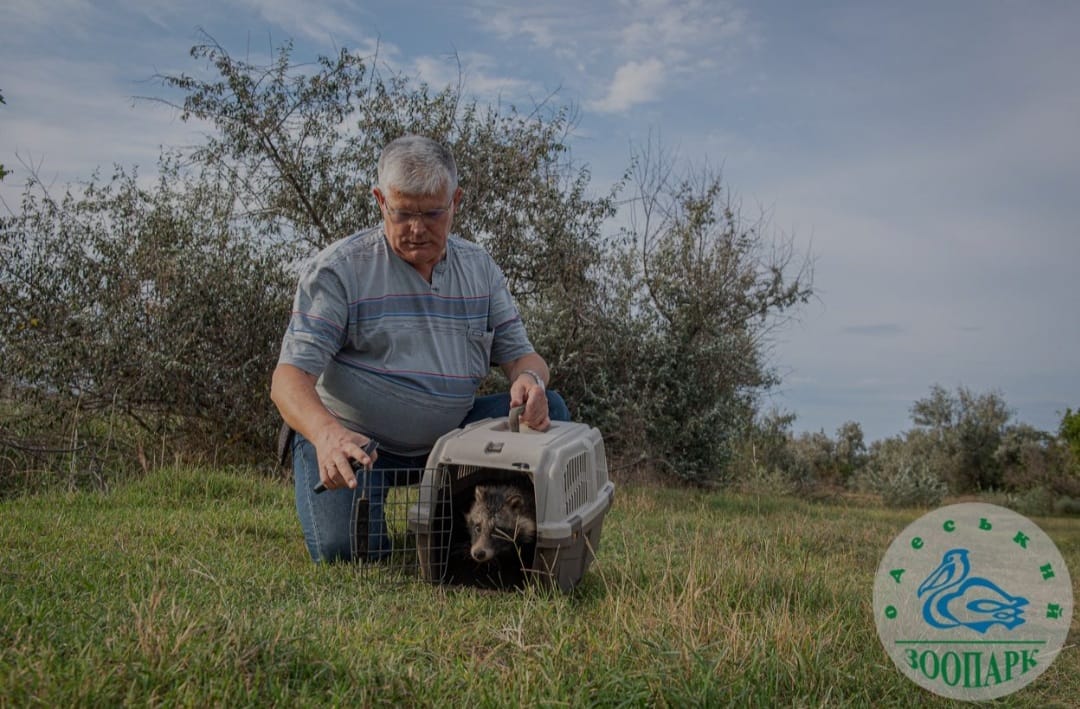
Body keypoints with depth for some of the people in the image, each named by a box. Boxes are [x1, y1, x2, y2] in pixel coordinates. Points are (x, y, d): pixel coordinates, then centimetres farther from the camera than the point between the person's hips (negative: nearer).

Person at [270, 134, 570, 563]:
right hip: (350, 439, -4)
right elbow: (290, 378, -18)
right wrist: (327, 434, -40)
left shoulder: (480, 268, 4)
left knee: (548, 411, -13)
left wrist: (529, 379, -21)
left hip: (447, 433, 4)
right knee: (345, 548, -25)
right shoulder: (338, 270, -11)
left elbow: (518, 353, 6)